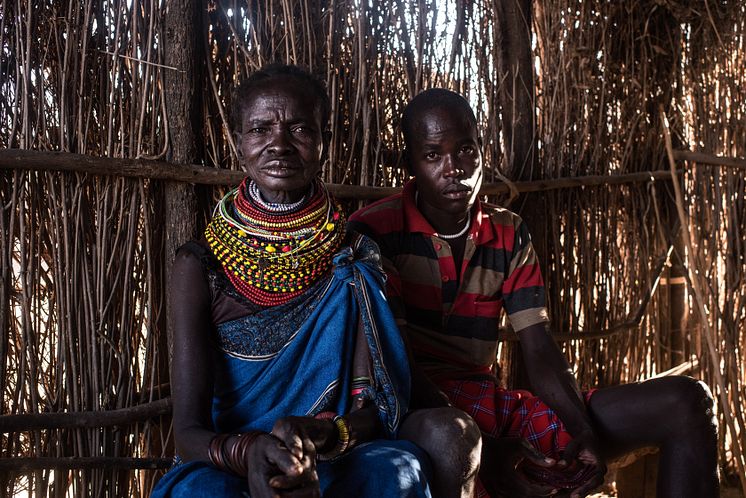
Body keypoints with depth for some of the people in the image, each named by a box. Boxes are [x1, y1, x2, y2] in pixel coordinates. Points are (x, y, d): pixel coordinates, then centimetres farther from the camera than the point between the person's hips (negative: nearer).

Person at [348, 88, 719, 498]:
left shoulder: (509, 235, 12)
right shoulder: (374, 231, -5)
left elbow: (538, 348, 4)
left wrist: (584, 430, -15)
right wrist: (478, 446, -26)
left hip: (490, 402, 6)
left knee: (685, 403, -4)